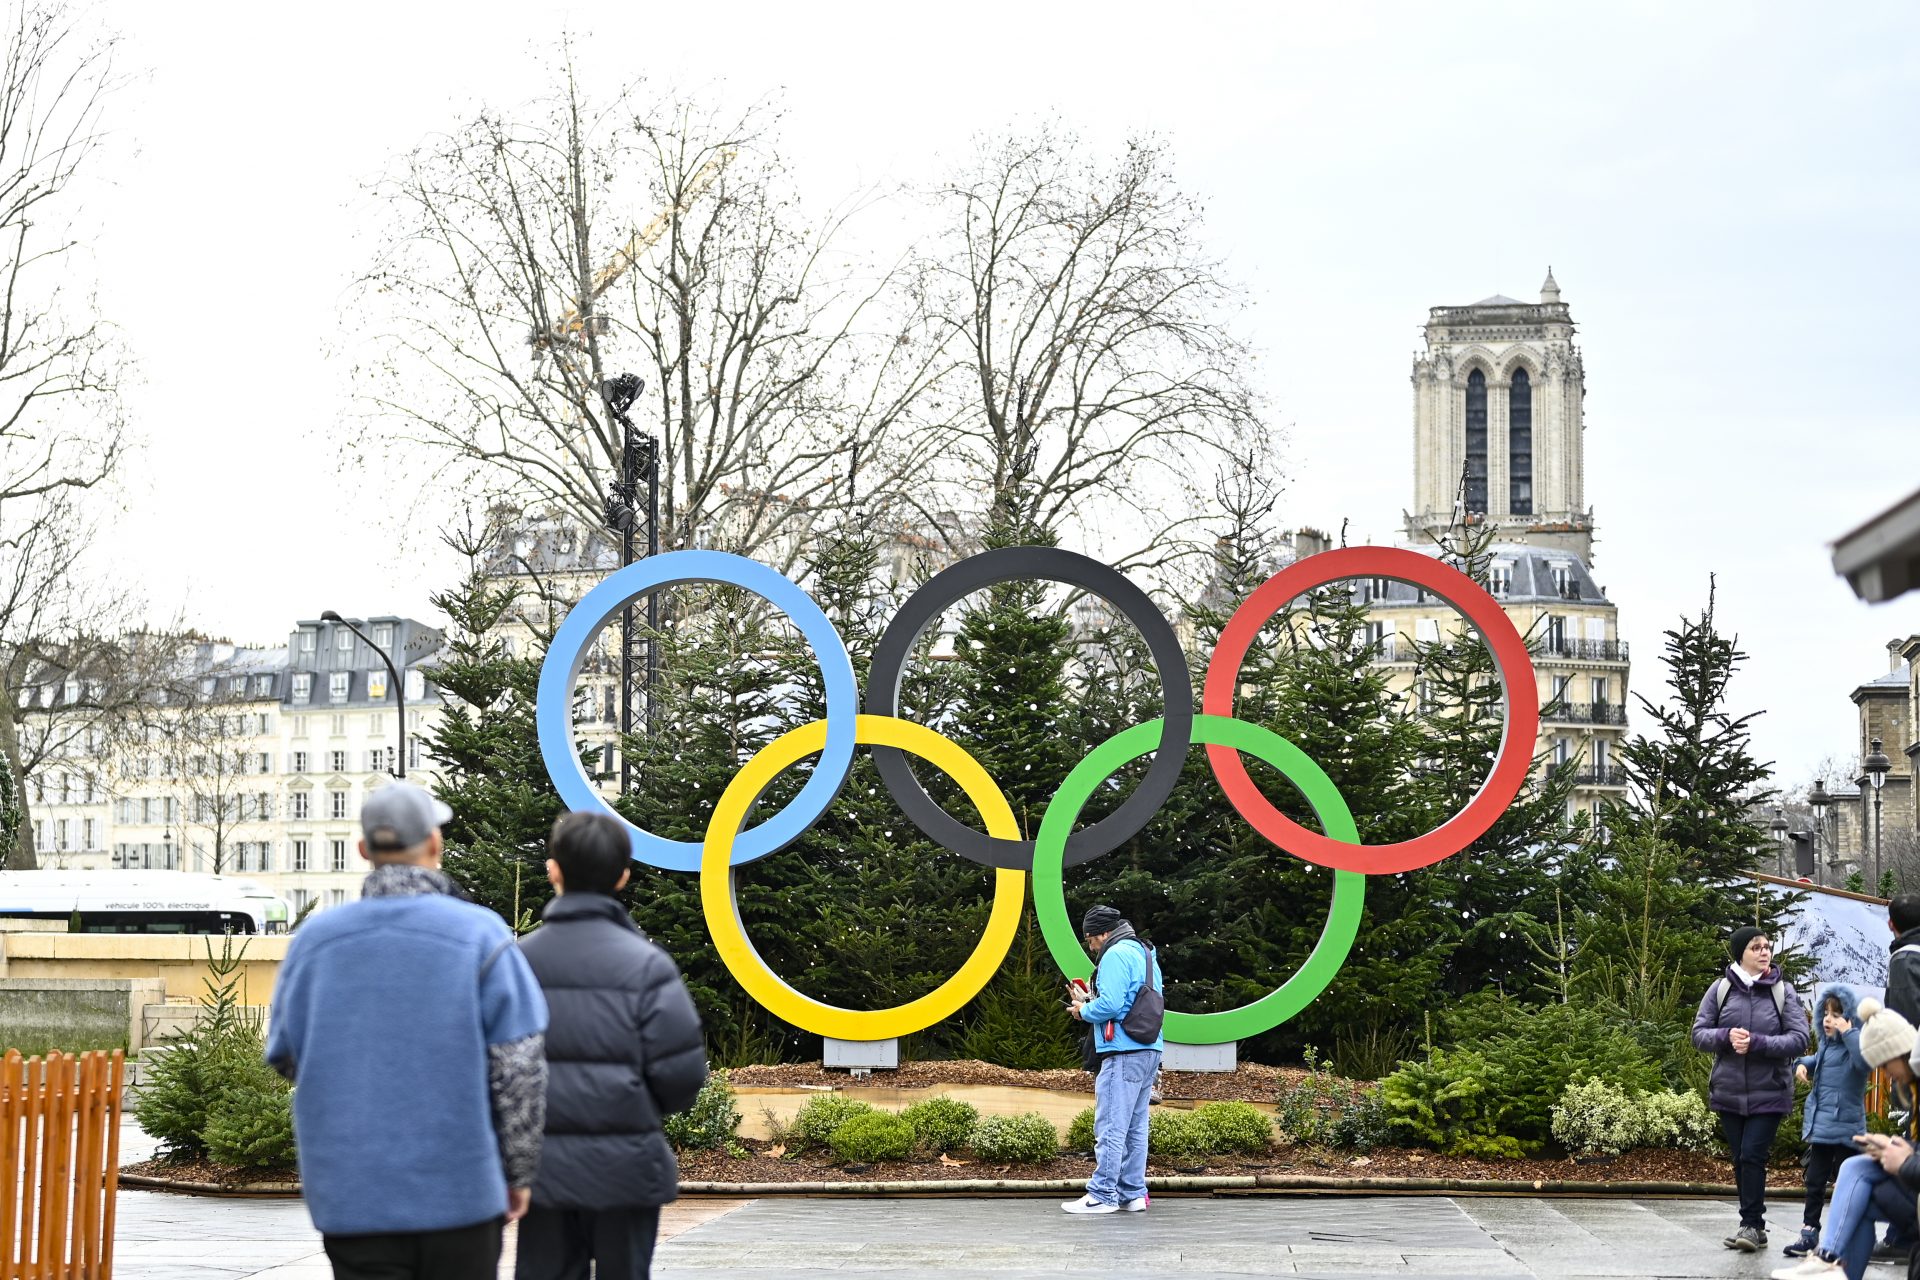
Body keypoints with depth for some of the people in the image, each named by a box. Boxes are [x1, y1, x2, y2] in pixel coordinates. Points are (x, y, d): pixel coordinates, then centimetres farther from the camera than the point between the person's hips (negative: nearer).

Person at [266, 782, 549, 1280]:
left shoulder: (314, 938, 0)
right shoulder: (480, 934, -7)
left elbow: (285, 1056, 9)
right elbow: (521, 1067, -6)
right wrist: (518, 1172, 4)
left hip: (351, 1196, 2)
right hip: (460, 1189, -1)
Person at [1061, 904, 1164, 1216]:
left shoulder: (1116, 955, -10)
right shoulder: (1145, 954, 21)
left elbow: (1110, 1005, -20)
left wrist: (1084, 1010, -2)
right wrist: (1091, 1000, 17)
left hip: (1124, 1053, -10)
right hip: (1149, 1051, 10)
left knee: (1110, 1127, -7)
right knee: (1135, 1127, 12)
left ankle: (1102, 1195, -7)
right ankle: (1133, 1193, 15)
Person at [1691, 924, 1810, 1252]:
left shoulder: (1783, 991, -3)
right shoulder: (1721, 988, 1)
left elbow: (1799, 1040, -9)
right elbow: (1699, 1034, 2)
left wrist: (1756, 1042, -21)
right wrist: (1726, 1036, -19)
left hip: (1769, 1093, -2)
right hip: (1729, 1090, 3)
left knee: (1752, 1156, -11)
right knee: (1740, 1160, 8)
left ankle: (1752, 1225, 0)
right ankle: (1753, 1226, 18)